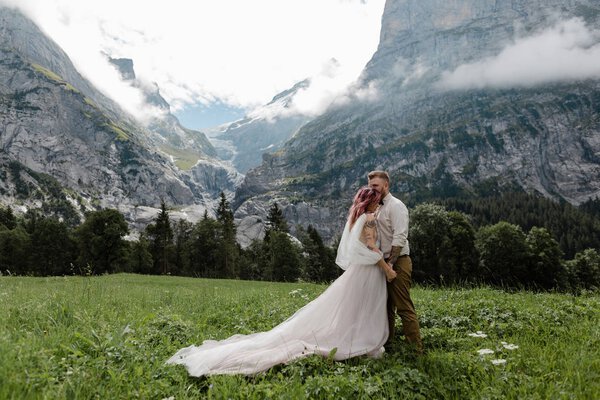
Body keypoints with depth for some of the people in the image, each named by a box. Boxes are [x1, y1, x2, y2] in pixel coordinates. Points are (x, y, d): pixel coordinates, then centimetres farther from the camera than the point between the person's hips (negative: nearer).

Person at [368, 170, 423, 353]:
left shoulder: (396, 206, -10)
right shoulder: (378, 208, 15)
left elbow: (399, 237, -19)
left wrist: (390, 263, -21)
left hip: (398, 262, -9)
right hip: (385, 263, 9)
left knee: (404, 307, -8)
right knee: (387, 305, 16)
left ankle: (416, 348, 0)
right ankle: (386, 342, 27)